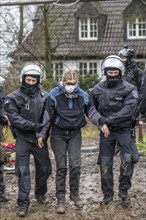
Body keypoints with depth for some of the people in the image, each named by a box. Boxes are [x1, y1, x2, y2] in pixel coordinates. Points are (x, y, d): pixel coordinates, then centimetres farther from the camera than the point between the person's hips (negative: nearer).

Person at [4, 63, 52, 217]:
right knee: (23, 171, -4)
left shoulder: (44, 97, 0)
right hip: (23, 138, -2)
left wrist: (42, 134, -19)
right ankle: (23, 203, 1)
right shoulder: (13, 98, -5)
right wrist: (32, 125, -23)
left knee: (44, 168, 12)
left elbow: (47, 118, -5)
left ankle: (40, 193, 36)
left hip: (39, 138, 2)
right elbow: (14, 118, -13)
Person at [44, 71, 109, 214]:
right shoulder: (54, 95, -10)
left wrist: (101, 123, -2)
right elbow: (48, 116, -8)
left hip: (75, 133, 2)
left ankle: (74, 194, 18)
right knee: (61, 167, 0)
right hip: (58, 134, -2)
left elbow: (91, 111, 11)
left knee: (75, 165, -3)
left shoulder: (83, 96, -2)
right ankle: (61, 199, 8)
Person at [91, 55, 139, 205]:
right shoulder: (97, 90, 2)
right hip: (106, 131, 3)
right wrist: (100, 121, 0)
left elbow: (128, 110, -20)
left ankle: (124, 190, 11)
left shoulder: (129, 89, -9)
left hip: (123, 130, -2)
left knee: (128, 160, -9)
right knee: (105, 163, 5)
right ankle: (107, 194, 18)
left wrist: (108, 119, -24)